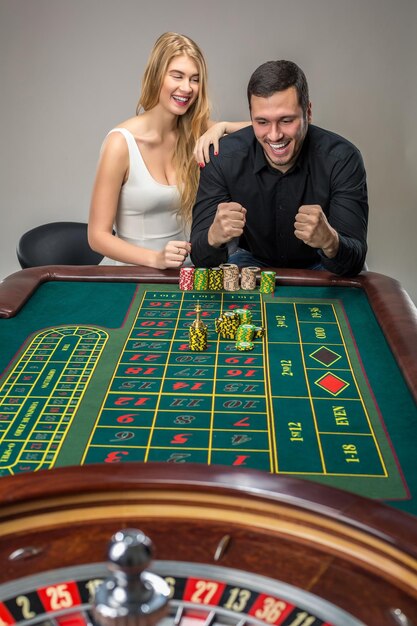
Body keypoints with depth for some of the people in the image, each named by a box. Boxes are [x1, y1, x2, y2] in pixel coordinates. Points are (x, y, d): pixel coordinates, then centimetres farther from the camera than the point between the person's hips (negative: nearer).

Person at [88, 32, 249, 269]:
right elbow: (98, 235, -13)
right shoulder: (121, 142, -13)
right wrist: (156, 259, -28)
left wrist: (220, 127, -15)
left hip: (181, 268, 3)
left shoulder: (194, 133, 1)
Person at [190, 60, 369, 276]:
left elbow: (355, 261, -25)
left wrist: (329, 241, -47)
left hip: (318, 267, 1)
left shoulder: (343, 159, -21)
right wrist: (214, 236, -44)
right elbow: (200, 256, -21)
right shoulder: (223, 158, -18)